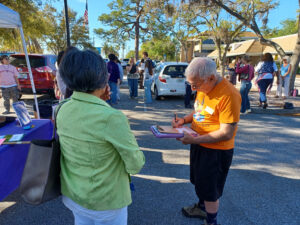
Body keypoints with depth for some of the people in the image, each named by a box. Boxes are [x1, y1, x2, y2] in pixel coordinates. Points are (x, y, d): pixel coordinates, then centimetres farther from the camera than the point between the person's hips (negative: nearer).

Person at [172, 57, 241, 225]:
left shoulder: (228, 95, -26)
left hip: (216, 150, -8)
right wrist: (184, 120, -2)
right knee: (200, 182, 26)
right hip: (199, 144, 8)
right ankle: (202, 208, 52)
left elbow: (226, 133, -26)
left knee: (210, 189, 10)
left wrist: (194, 139, -27)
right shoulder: (203, 87, 0)